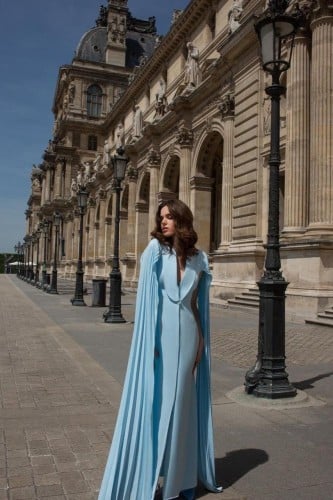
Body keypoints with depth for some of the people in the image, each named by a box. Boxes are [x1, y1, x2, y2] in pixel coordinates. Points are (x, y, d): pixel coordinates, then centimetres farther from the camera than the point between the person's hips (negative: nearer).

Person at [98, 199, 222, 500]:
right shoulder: (155, 249, -3)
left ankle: (182, 474, 28)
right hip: (161, 335, -3)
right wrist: (150, 340, -13)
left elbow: (199, 303, 12)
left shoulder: (199, 258, 6)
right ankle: (147, 476, 18)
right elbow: (147, 298, -8)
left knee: (183, 403, 12)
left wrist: (201, 340, 9)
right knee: (155, 400, 3)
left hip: (187, 335, 3)